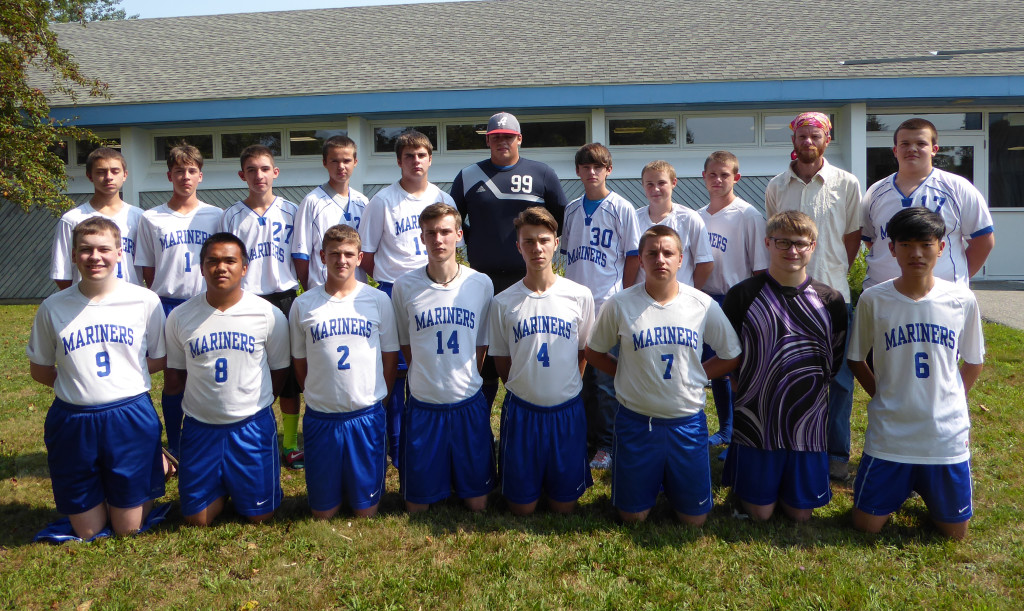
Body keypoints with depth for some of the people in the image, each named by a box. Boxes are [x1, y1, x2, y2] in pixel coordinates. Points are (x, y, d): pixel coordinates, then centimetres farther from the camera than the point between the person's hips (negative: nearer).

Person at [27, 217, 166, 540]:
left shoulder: (145, 301, -4)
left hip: (130, 418, -2)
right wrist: (80, 385, 0)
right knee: (87, 532, 12)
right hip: (72, 422, 2)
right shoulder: (53, 307, 0)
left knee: (128, 528, 9)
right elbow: (40, 370, 9)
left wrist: (123, 378, -2)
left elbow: (159, 359, 6)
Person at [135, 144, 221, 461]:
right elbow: (147, 271, 8)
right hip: (168, 306, 0)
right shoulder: (151, 219, 4)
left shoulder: (216, 216, 5)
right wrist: (160, 303, 1)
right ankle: (174, 447, 18)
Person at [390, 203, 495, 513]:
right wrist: (428, 379, 5)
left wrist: (465, 380, 6)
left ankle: (461, 479, 37)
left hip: (469, 405, 1)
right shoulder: (404, 286, -5)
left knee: (477, 503, 8)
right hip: (423, 405, 0)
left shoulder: (481, 284, -3)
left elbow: (482, 344, 7)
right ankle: (439, 476, 37)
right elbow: (405, 345, 7)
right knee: (417, 505, 8)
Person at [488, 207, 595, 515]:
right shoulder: (503, 302, -4)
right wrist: (524, 389, 4)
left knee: (564, 506, 9)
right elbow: (502, 361, 7)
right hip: (521, 411, 0)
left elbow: (585, 352, 8)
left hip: (567, 411, 0)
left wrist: (566, 389, 6)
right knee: (522, 507, 8)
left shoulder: (580, 296, -5)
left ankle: (557, 481, 39)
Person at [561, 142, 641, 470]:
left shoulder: (622, 209, -3)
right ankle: (585, 437, 26)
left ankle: (606, 445, 13)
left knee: (606, 380, 1)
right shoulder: (570, 210, 10)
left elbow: (633, 257, -2)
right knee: (579, 376, 12)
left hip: (607, 306, -5)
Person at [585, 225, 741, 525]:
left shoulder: (703, 305, -4)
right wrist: (627, 374, -4)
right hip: (636, 420, -1)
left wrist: (693, 376, -1)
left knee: (695, 517, 9)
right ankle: (652, 479, 38)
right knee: (633, 516, 8)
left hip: (688, 421, 1)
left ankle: (670, 480, 39)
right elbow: (594, 352, 5)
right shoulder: (620, 305, -8)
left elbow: (731, 356, 8)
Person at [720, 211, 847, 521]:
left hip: (808, 426, 2)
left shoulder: (830, 300, 1)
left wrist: (811, 392, 6)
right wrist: (748, 392, 0)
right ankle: (746, 481, 34)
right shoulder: (743, 295, -6)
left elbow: (835, 362, 11)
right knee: (760, 512, 4)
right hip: (756, 423, -2)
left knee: (801, 513, 9)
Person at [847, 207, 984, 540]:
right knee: (866, 524, 3)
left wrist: (949, 402, 2)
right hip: (889, 434, -1)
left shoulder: (962, 300, -5)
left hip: (946, 434, 1)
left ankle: (924, 485, 40)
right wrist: (884, 399, 0)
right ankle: (904, 485, 32)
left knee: (955, 533, 10)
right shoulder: (873, 299, -8)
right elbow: (856, 359, 5)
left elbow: (973, 362, 9)